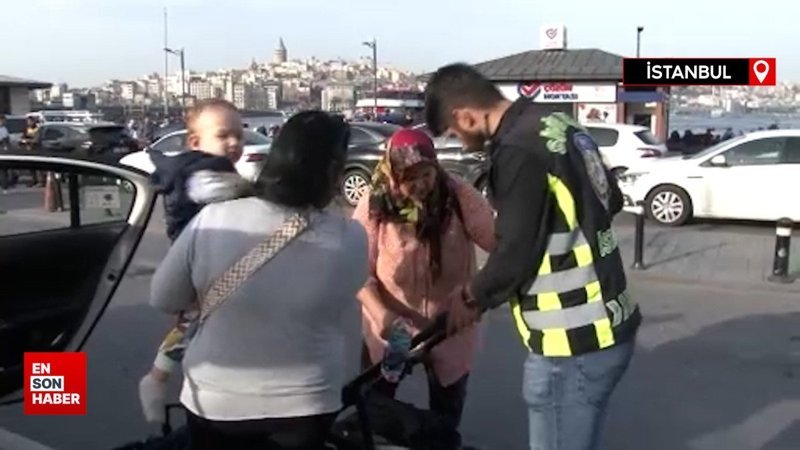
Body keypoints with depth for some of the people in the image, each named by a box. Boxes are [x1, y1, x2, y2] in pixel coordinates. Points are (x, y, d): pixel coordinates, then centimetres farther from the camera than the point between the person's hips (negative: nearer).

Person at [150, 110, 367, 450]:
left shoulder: (212, 220, -17)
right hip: (304, 403, 0)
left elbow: (162, 299, -4)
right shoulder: (349, 238, -18)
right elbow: (344, 322, -3)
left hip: (215, 401, 1)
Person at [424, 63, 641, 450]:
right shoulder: (556, 124, 7)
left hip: (573, 343, -9)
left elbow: (514, 256, -19)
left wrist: (473, 297, -1)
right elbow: (611, 200, 19)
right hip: (601, 326, 9)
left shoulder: (518, 152, -22)